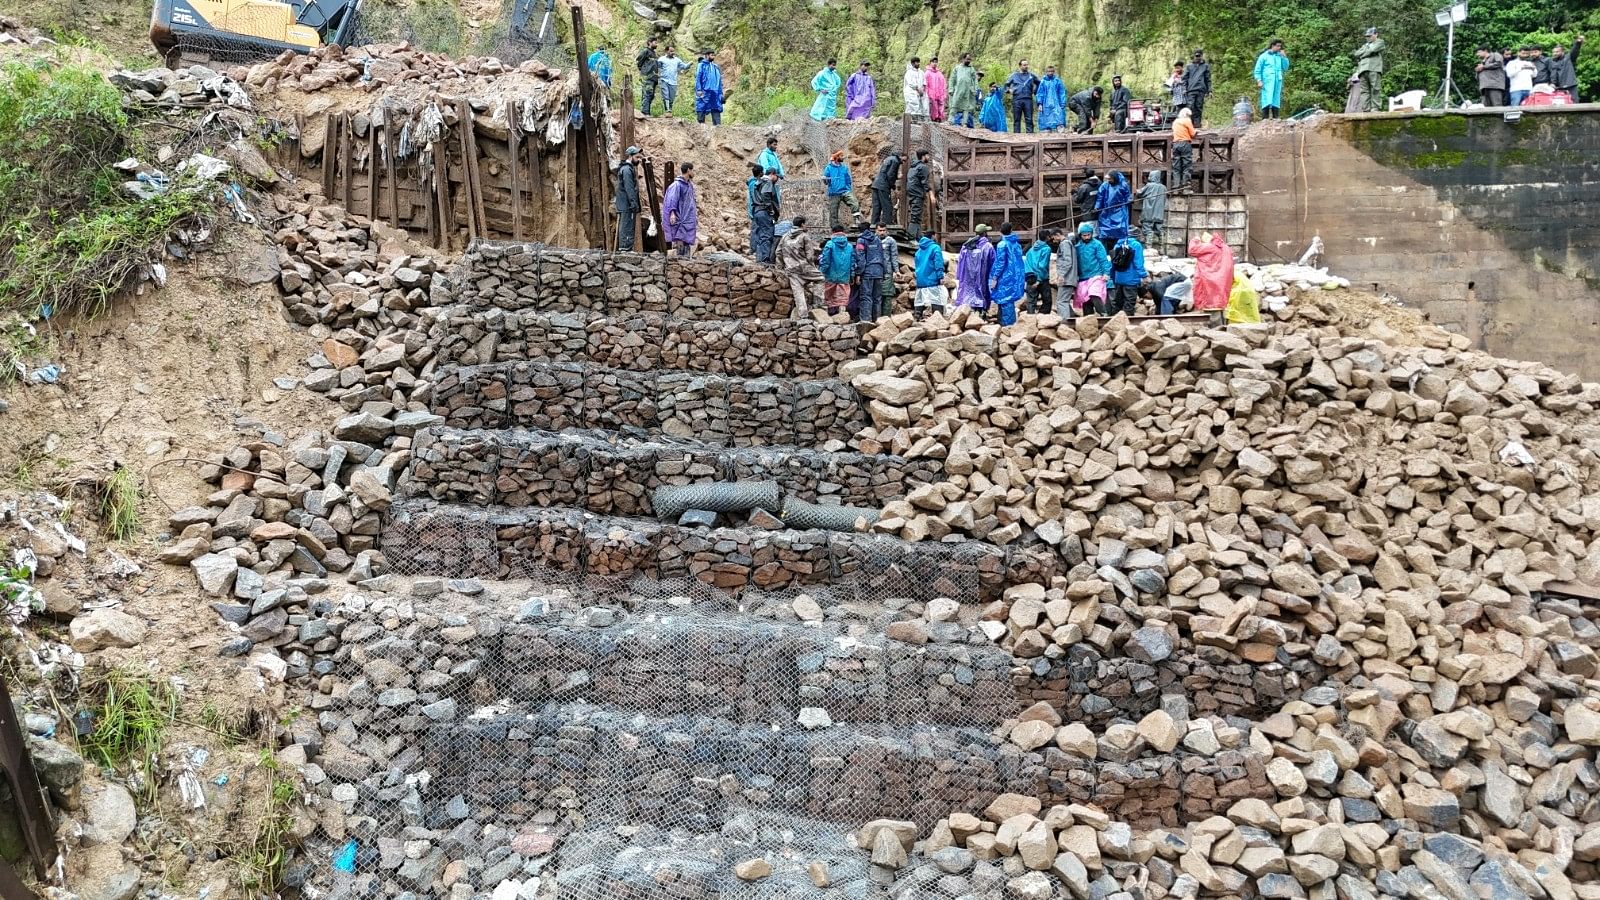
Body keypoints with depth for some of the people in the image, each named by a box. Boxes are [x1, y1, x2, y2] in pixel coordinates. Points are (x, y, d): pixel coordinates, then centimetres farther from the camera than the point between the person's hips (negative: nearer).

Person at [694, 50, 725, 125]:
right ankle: (701, 122, 1)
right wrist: (699, 90, -14)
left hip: (715, 93, 5)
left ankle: (717, 124, 1)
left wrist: (721, 93, 16)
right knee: (702, 107, -4)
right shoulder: (702, 65, 1)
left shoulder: (716, 67, 18)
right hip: (704, 92, -5)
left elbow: (719, 80, 20)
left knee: (716, 108, 1)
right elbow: (698, 78, -5)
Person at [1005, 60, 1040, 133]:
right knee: (1016, 120, 1)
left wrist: (1035, 91, 13)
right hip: (1016, 99, 0)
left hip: (1028, 100, 0)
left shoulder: (1031, 75, 14)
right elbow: (1007, 84, 23)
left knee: (1029, 119, -5)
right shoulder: (1014, 75, 12)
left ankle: (1030, 134, -5)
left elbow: (1038, 83, 26)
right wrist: (1008, 90, 5)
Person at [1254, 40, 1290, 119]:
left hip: (1277, 82, 5)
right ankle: (1265, 119, -15)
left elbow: (1285, 68, 16)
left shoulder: (1279, 56, 16)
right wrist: (1259, 80, -8)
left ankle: (1276, 118, 5)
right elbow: (1257, 69, 3)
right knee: (1267, 101, -13)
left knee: (1276, 101, 3)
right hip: (1267, 82, -5)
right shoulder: (1264, 56, 4)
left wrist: (1284, 57, 6)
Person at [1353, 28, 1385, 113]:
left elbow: (1372, 50, -1)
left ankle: (1376, 109, -20)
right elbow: (1357, 53, 19)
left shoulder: (1380, 42, 16)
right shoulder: (1365, 45, 34)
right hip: (1363, 70, 5)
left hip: (1374, 69, -5)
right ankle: (1365, 110, -13)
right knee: (1364, 90, -6)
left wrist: (1361, 55, 10)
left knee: (1375, 90, -13)